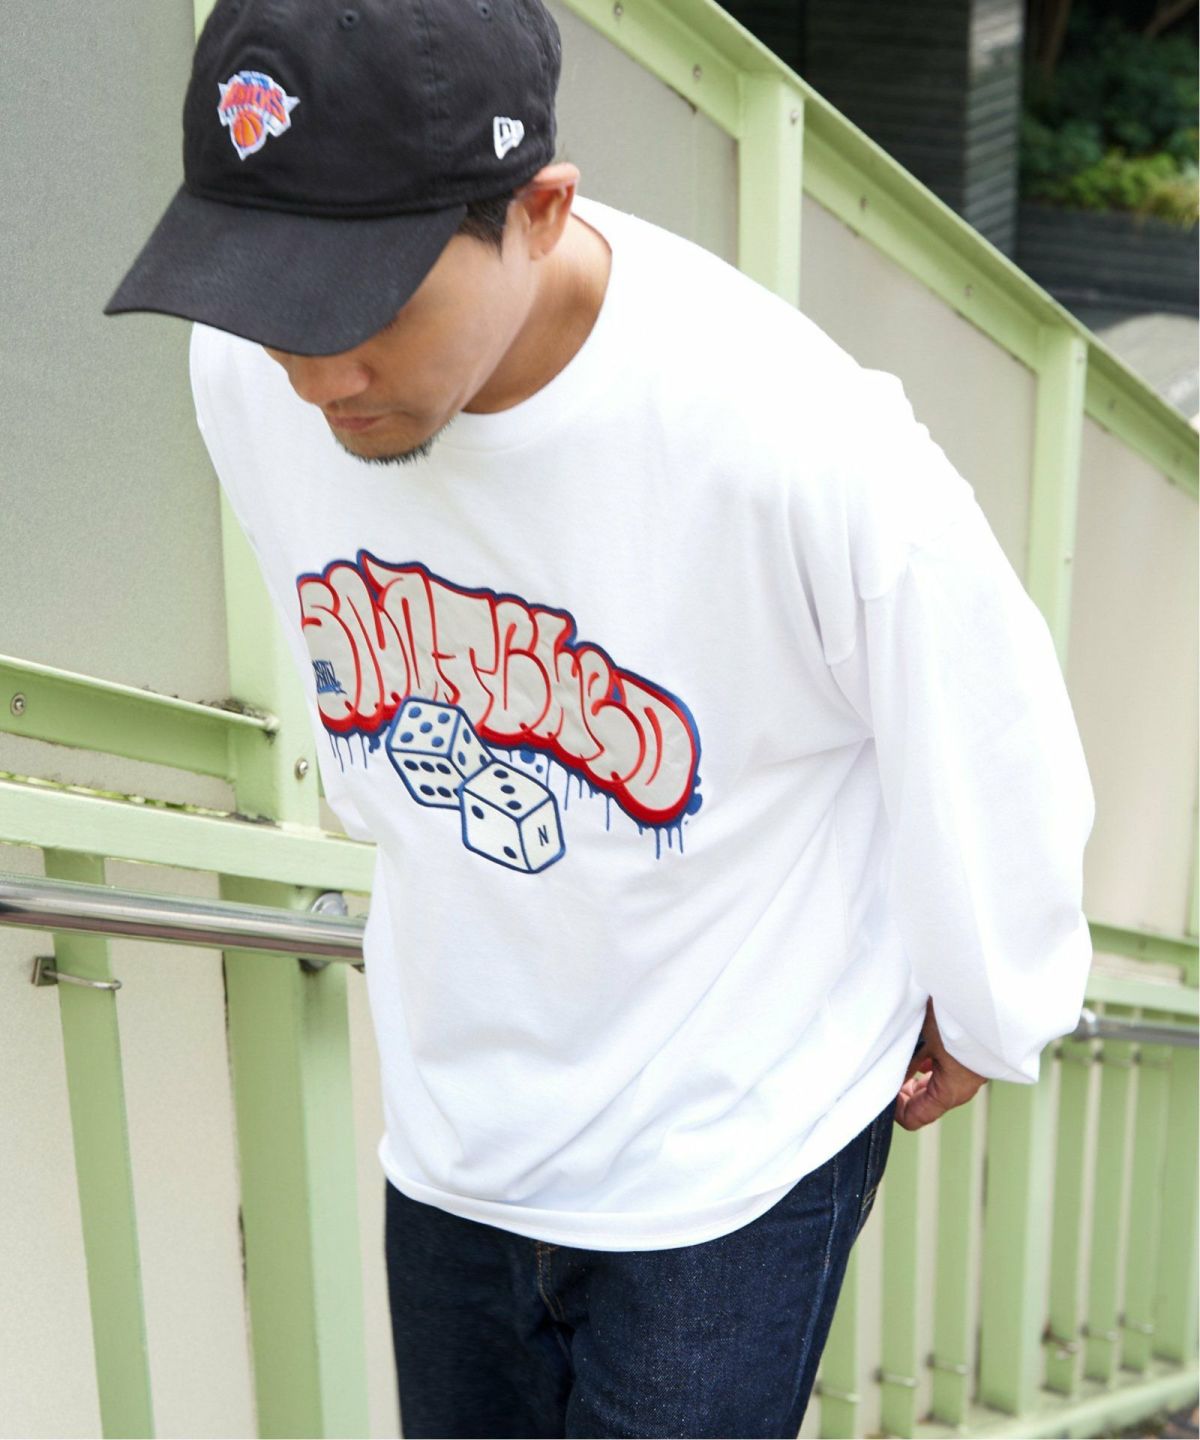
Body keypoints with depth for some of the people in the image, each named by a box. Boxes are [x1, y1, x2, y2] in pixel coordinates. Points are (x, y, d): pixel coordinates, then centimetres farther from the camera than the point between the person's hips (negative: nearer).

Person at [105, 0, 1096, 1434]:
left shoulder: (797, 444, -32)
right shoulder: (249, 378, -15)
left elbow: (990, 746, -13)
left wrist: (982, 1015, 3)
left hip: (735, 1142, -5)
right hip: (450, 1115, 5)